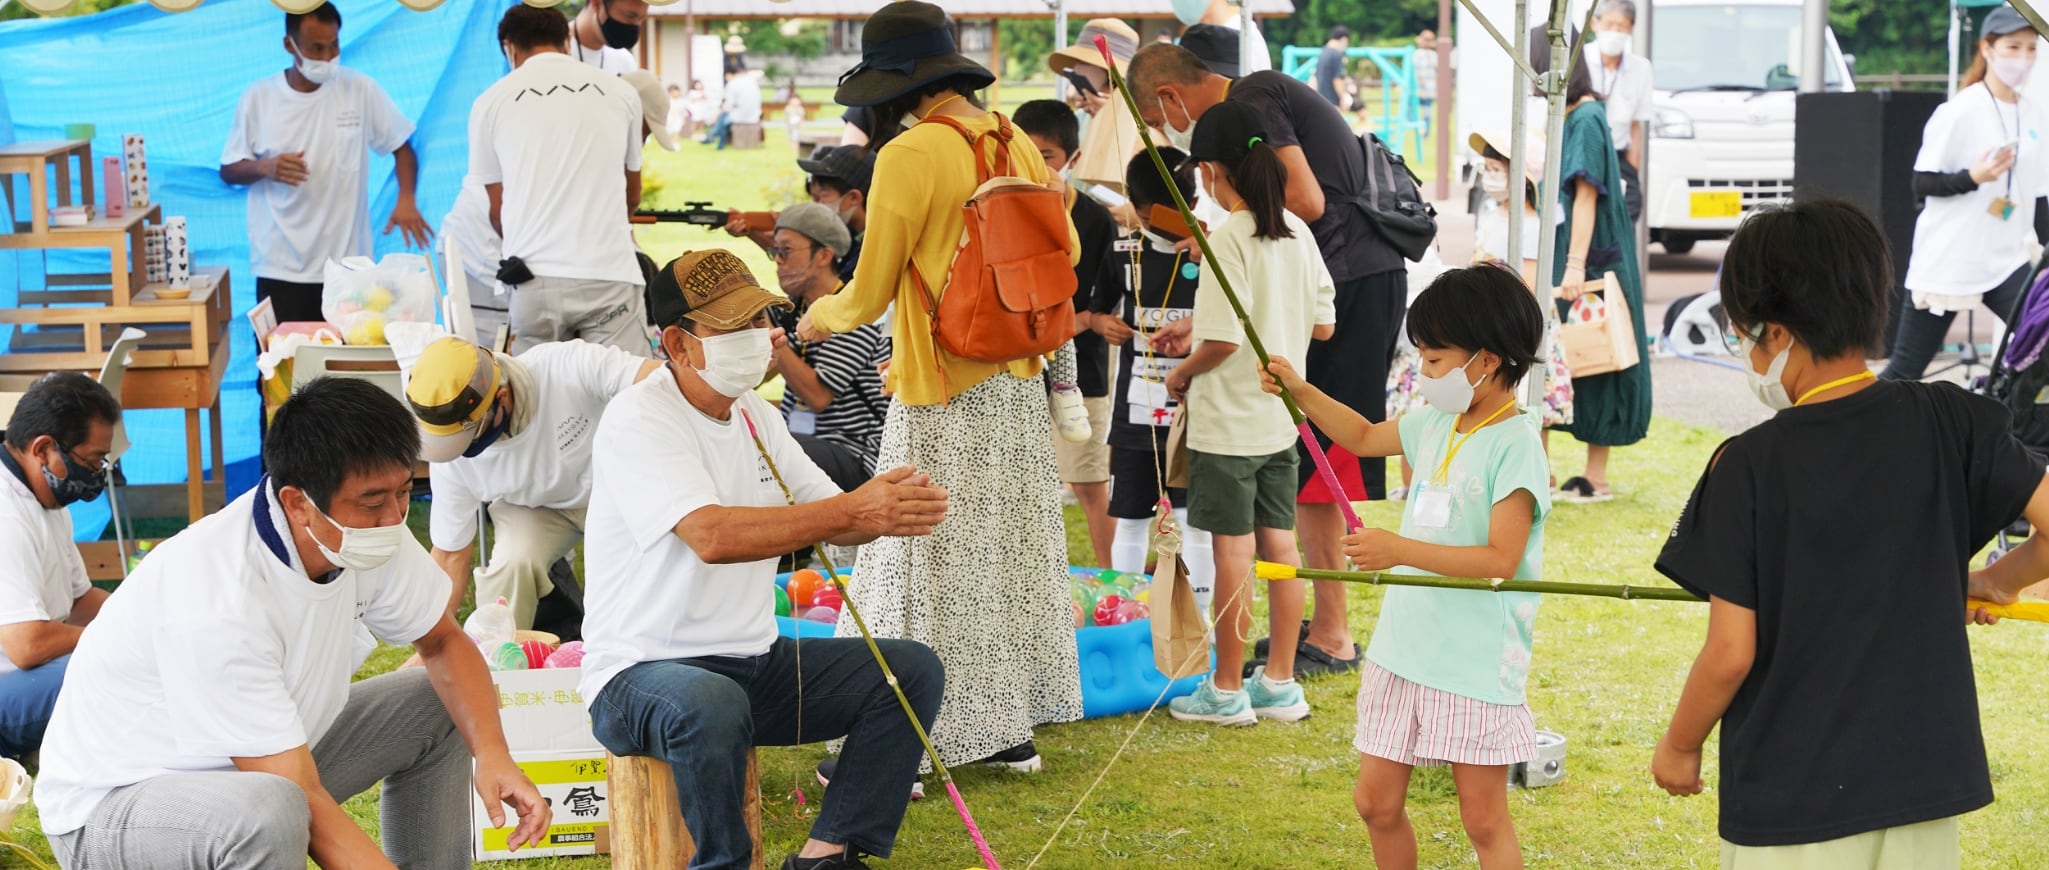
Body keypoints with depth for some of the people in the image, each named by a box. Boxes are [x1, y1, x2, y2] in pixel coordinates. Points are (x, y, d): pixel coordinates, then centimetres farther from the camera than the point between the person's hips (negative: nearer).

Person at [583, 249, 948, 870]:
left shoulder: (758, 418, 10)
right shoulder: (640, 419, -16)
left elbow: (833, 519, 7)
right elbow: (713, 536, -30)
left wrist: (897, 505, -17)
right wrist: (855, 510, -34)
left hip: (755, 663, 8)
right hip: (642, 674, -8)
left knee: (912, 668, -2)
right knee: (712, 705, -40)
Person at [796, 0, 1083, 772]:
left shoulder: (909, 156, -16)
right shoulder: (1016, 143, 5)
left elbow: (869, 295, -10)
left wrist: (818, 319, 11)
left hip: (942, 401, -7)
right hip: (1016, 386, 7)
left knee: (928, 569, -2)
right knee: (1007, 555, 15)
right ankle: (1010, 728, 23)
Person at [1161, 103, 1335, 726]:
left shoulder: (1229, 238, -18)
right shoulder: (1296, 232, 4)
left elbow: (1223, 338, -23)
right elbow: (1324, 326, 9)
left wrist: (1182, 372, -5)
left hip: (1228, 420, -7)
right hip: (1281, 417, 7)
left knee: (1232, 551, 1)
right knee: (1279, 544, 11)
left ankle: (1227, 691, 11)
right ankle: (1280, 684, 18)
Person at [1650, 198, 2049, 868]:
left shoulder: (1749, 467, -14)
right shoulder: (1949, 423, -5)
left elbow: (1731, 654, -12)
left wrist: (1679, 746, 5)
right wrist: (1994, 581, 12)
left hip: (1792, 798, -3)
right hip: (1925, 779, 4)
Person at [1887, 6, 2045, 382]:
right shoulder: (1959, 112, -11)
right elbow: (1922, 183, -11)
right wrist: (1973, 177, -26)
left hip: (2007, 263, 5)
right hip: (1946, 264, -5)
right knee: (1905, 372, 1)